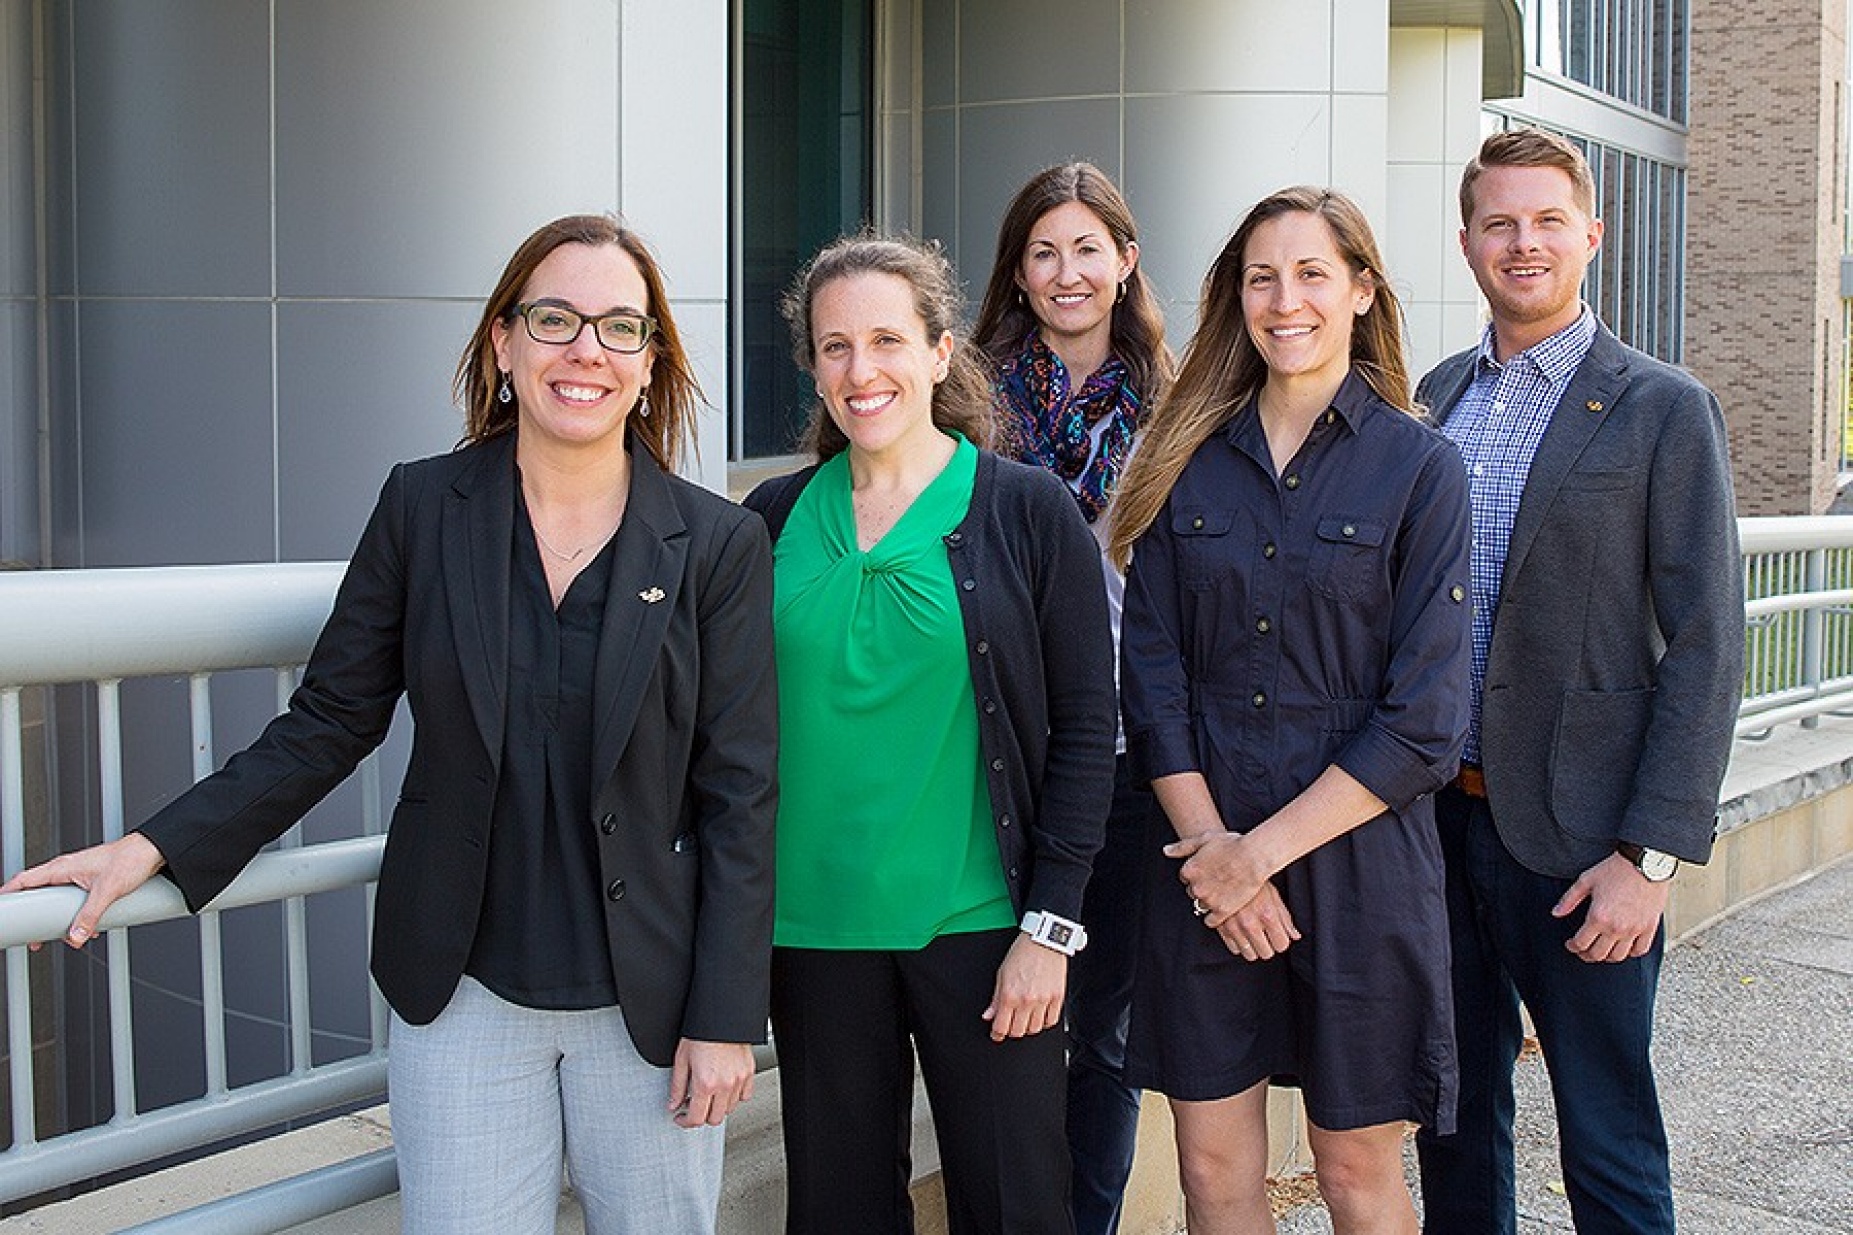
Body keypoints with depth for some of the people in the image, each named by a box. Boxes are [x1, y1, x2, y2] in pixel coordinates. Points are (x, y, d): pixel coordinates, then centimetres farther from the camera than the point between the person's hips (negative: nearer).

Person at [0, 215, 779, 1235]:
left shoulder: (719, 545, -5)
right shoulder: (423, 509, -1)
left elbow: (739, 794, -4)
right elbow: (329, 724, 4)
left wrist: (725, 1019, -6)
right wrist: (158, 846, -5)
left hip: (648, 1001, 0)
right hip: (462, 997, 1)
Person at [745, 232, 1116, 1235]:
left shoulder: (1029, 511, -3)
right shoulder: (775, 519, 5)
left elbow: (1084, 730, -4)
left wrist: (1050, 925, -8)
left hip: (981, 924, -2)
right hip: (814, 928, 3)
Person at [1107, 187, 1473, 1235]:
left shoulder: (1420, 467, -3)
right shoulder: (1187, 462, 5)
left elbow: (1424, 718, -9)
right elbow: (1151, 675, 1)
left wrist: (1263, 850, -13)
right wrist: (1208, 843, -11)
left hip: (1358, 861, -2)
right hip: (1204, 863, 2)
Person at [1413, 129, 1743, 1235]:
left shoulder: (1665, 410, -6)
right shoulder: (1437, 397, 10)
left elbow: (1706, 647, -9)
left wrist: (1652, 855, -15)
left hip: (1574, 834, -5)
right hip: (1431, 815, 5)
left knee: (1609, 1146, 5)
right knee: (1454, 1117, 18)